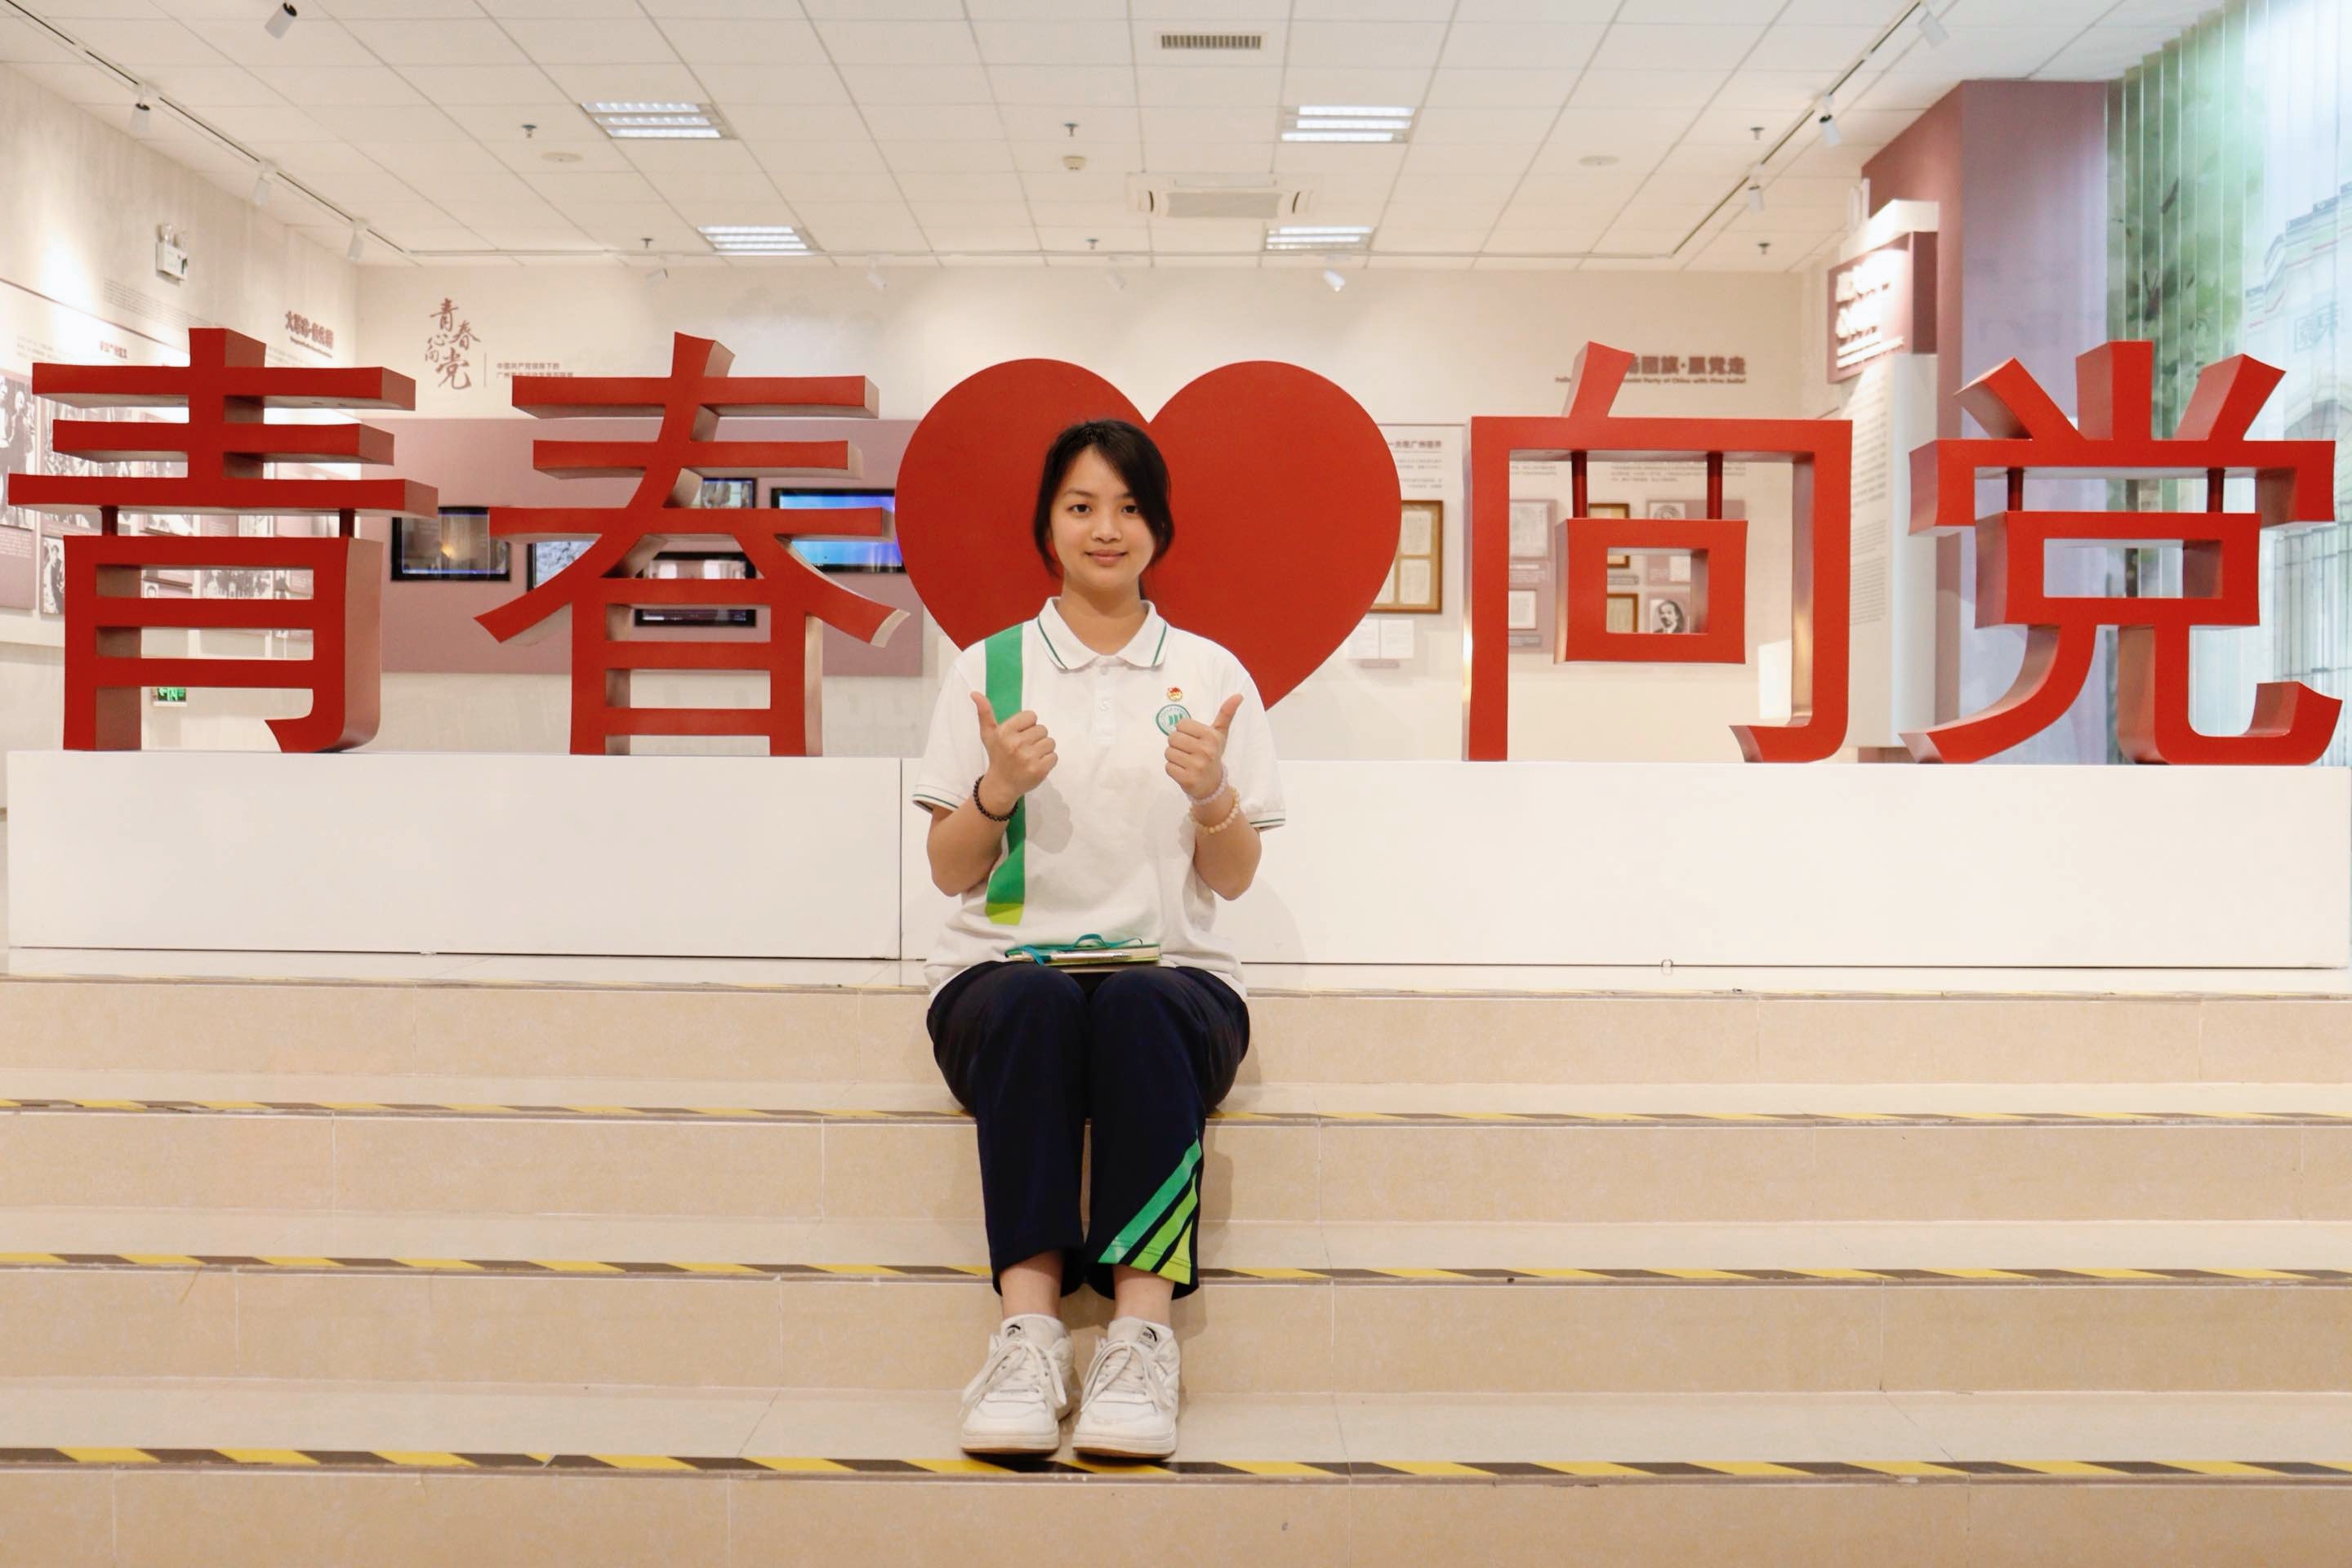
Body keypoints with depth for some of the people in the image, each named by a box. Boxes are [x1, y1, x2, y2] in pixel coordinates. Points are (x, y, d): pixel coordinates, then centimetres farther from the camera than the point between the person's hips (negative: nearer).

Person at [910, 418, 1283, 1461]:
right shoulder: (988, 668, 10)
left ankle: (1142, 1329, -42)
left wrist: (1211, 793, -12)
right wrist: (997, 789, -12)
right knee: (1036, 1004, -36)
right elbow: (950, 873, 8)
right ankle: (1029, 1325, -42)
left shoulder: (1211, 674, 12)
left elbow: (1235, 880, 9)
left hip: (1172, 974, 0)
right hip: (1004, 971, 0)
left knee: (1140, 1009, -36)